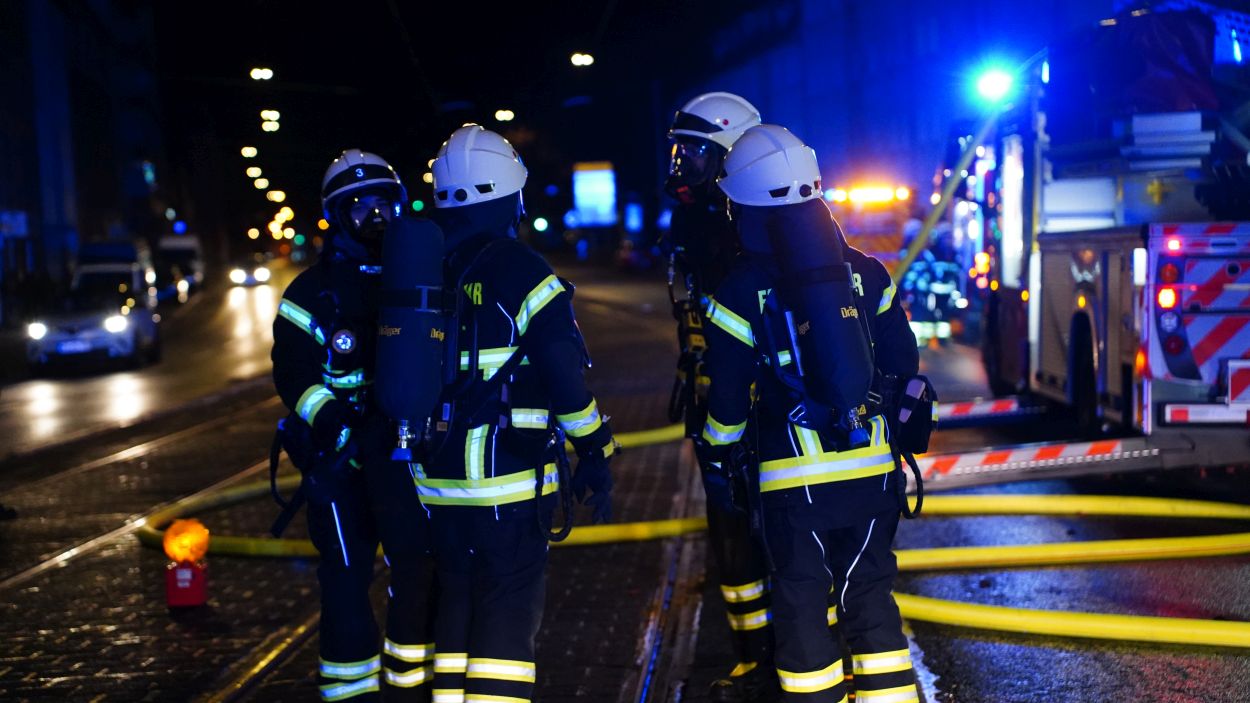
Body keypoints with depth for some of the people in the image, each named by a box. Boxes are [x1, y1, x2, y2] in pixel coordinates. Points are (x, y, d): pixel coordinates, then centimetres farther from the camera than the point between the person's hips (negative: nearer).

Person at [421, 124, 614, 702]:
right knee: (508, 614, 1)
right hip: (509, 484, -6)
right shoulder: (519, 270, -12)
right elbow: (565, 377, -14)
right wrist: (596, 457, -4)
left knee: (456, 603, 17)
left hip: (439, 482, 6)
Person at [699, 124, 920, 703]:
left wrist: (718, 457, 12)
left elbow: (727, 395, -3)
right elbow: (902, 364, 9)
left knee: (801, 601, 9)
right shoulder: (863, 271, 3)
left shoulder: (740, 289, -8)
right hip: (873, 470, 4)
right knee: (870, 593, 14)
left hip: (794, 478, -3)